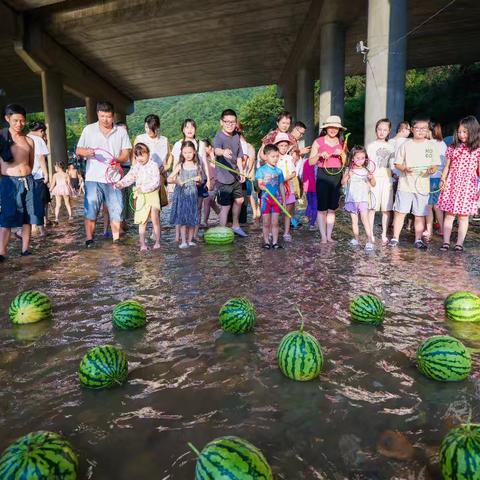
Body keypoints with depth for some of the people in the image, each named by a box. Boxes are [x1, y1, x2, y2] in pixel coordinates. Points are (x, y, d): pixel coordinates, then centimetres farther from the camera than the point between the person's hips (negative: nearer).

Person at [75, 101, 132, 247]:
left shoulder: (121, 131, 8)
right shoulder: (89, 130, 7)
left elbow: (125, 154, 5)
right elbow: (78, 150, 8)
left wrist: (117, 159, -17)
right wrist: (86, 152, -15)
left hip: (113, 178, 1)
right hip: (93, 178, 0)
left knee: (116, 210, 3)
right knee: (90, 211, 0)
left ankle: (116, 239, 14)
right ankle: (89, 239, 8)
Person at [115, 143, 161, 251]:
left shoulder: (154, 165, -7)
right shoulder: (136, 167, 9)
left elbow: (156, 182, -15)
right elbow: (129, 177, 8)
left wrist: (144, 188, -20)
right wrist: (121, 183, -10)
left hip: (152, 195, -4)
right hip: (141, 196, 4)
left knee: (155, 219, -1)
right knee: (142, 221, 6)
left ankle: (157, 241, 12)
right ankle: (142, 244, 13)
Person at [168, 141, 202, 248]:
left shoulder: (197, 166, 5)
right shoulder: (180, 166, 0)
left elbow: (200, 183, 14)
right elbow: (169, 179, -2)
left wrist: (198, 180, -8)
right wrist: (176, 181, -21)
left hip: (192, 194, 2)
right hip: (181, 194, -2)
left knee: (192, 219, 3)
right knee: (182, 219, -2)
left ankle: (190, 240, 16)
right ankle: (183, 241, 4)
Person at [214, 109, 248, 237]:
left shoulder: (236, 136, 5)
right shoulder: (219, 137, -18)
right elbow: (216, 150, -41)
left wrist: (241, 171, 9)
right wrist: (223, 152, -62)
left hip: (235, 176, 8)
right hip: (224, 178, -8)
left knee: (239, 200, 21)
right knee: (225, 206, -1)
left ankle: (235, 226, 41)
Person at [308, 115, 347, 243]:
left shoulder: (341, 142, 12)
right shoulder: (318, 142, 1)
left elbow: (345, 163, 13)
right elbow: (311, 162, -1)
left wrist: (342, 154, -6)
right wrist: (320, 155, -18)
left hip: (337, 176, 4)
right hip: (323, 175, -4)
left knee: (332, 209, 7)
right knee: (322, 208, -3)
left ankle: (329, 236, 15)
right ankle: (323, 237, 6)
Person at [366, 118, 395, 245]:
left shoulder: (391, 147, 14)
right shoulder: (371, 146, 4)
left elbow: (392, 165, 16)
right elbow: (368, 164, -1)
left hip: (387, 179, 3)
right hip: (375, 179, -3)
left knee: (386, 209, 3)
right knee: (372, 208, -6)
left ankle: (384, 235, 12)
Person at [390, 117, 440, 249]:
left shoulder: (431, 146, 6)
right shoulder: (406, 145, 4)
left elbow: (435, 164, 8)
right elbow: (397, 163, 5)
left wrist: (432, 169, -15)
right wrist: (404, 168, -15)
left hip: (422, 185, 1)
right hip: (405, 184, -1)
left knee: (420, 214, 5)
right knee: (400, 212, -1)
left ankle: (418, 240, 16)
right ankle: (395, 238, 8)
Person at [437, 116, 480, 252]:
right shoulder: (452, 148, 7)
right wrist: (443, 179, -6)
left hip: (468, 186, -2)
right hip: (451, 184, 2)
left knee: (463, 216, 4)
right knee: (449, 214, 4)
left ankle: (459, 243, 12)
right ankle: (446, 242, 9)